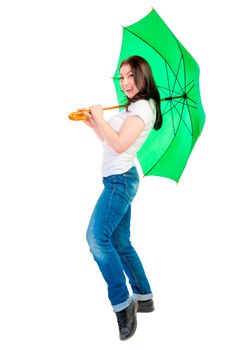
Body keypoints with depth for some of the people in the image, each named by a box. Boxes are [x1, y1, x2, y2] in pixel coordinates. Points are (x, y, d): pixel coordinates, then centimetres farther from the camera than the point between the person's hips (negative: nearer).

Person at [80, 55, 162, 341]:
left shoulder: (142, 106, -10)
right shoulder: (133, 107, 21)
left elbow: (119, 144, -20)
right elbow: (109, 141, 26)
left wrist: (100, 117, -9)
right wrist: (92, 123, 14)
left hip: (120, 179, -10)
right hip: (117, 180, 10)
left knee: (97, 236, -19)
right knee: (120, 243, 12)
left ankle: (123, 304, -14)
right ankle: (144, 298, 21)